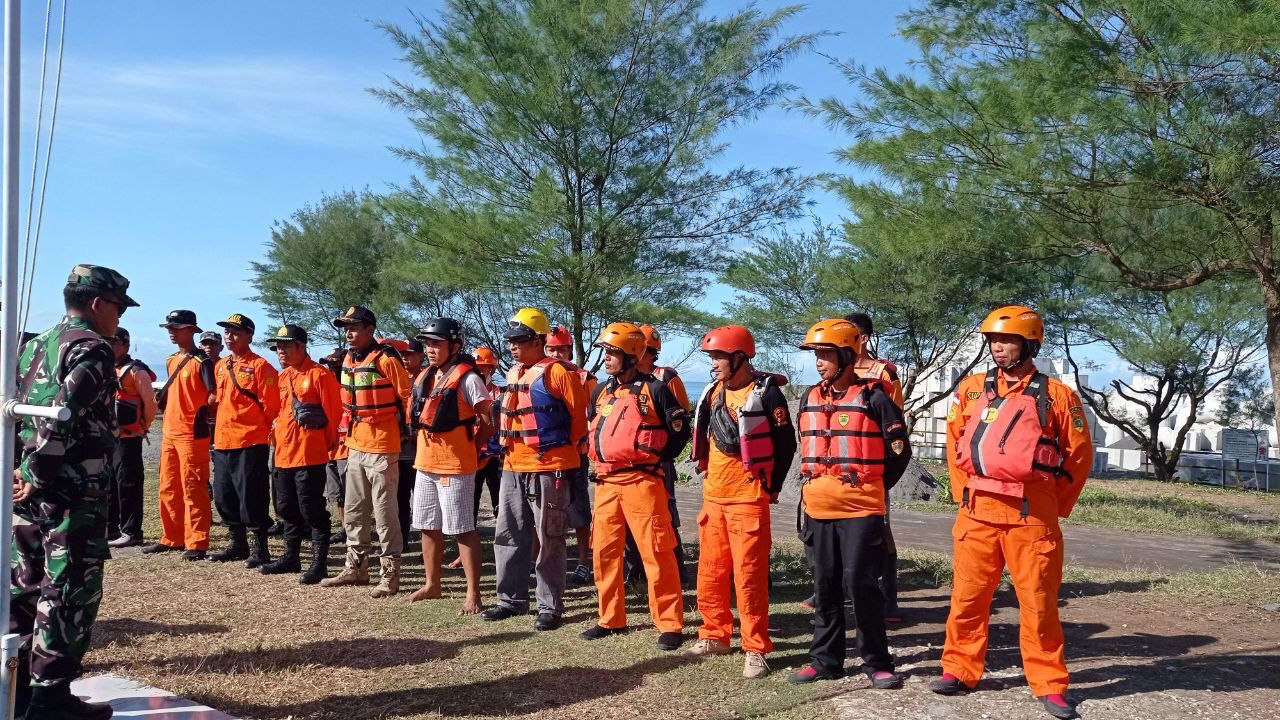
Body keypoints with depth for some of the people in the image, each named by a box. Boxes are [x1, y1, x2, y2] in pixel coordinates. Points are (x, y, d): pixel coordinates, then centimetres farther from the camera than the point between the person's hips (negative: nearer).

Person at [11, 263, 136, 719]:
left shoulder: (35, 346, 17)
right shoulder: (93, 348, -11)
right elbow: (63, 416, -23)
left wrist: (21, 471, 7)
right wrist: (37, 476, -17)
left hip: (28, 492, 9)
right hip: (73, 494, -9)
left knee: (27, 586, 15)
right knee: (69, 592, -2)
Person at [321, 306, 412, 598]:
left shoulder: (386, 359, -14)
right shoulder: (348, 360, 11)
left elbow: (408, 395, -12)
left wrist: (406, 429, -10)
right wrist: (348, 432, 17)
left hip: (382, 446, -9)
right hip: (355, 446, 9)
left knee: (384, 513, -3)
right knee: (353, 511, 15)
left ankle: (390, 574, 4)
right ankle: (356, 567, 27)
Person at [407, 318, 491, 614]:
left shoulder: (467, 379, -14)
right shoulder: (424, 377, 11)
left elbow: (488, 421, -12)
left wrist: (474, 452, -6)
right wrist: (423, 450, 14)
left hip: (454, 466, -8)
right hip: (425, 463, 8)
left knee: (463, 530, -4)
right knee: (429, 527, 17)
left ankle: (473, 594, 2)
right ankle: (432, 585, 31)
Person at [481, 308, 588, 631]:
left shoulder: (559, 372, -11)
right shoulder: (513, 373, 13)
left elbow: (579, 416, -9)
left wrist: (567, 452, -3)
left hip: (548, 470, -8)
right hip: (513, 468, 8)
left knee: (549, 541, 1)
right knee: (508, 536, 13)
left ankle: (550, 606, 10)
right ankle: (512, 599, 25)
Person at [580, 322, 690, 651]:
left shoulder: (654, 390, -6)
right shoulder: (601, 392, 14)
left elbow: (680, 431, -3)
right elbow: (591, 430, 27)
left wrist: (655, 460, -4)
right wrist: (599, 460, 14)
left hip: (642, 482, -7)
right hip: (606, 482, 7)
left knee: (656, 553, -5)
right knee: (604, 551, 10)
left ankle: (670, 625, 2)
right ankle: (611, 619, 23)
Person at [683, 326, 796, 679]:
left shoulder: (766, 392, -10)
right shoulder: (713, 392, 10)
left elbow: (785, 443, -6)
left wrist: (771, 488, -3)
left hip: (748, 495, -7)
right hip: (714, 494, 7)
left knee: (749, 574, -5)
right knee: (711, 570, 12)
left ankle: (755, 649, 3)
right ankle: (715, 636, 26)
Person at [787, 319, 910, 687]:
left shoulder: (873, 397, -8)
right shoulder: (811, 398, 11)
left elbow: (899, 451, -3)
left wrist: (871, 489, 4)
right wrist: (814, 487, 15)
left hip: (860, 509, -6)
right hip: (818, 508, 6)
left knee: (860, 584, -5)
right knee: (825, 586, 12)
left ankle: (877, 662, 8)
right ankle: (825, 659, 21)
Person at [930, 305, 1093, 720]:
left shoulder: (1056, 395, 1)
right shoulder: (971, 390, 9)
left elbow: (1079, 454, 6)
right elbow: (955, 445, 17)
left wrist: (1056, 505, 5)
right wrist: (964, 492, 9)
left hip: (1031, 514, -3)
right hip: (978, 510, 3)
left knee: (1038, 601, 2)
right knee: (968, 595, 7)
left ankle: (1049, 685, 11)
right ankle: (961, 670, 19)